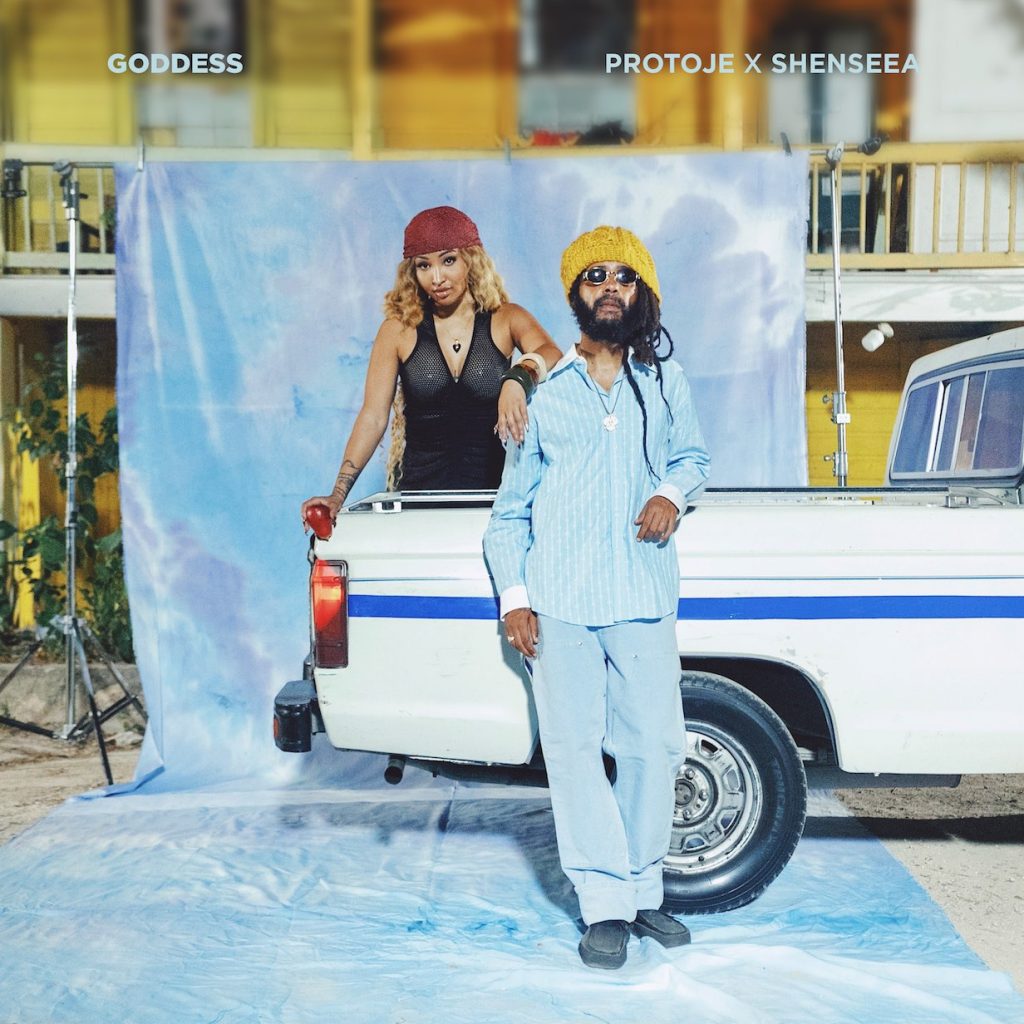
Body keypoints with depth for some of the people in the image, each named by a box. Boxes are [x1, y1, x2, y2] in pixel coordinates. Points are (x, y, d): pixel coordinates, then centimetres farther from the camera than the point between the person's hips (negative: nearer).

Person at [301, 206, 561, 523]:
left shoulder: (505, 319, 5)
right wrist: (338, 495, -8)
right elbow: (373, 416, 2)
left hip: (494, 487, 0)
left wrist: (517, 379, -37)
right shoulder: (399, 329, 6)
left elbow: (550, 354, -14)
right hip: (420, 490, 0)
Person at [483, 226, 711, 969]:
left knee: (653, 744, 4)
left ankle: (643, 892, 21)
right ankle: (606, 905, 8)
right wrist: (514, 595, -1)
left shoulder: (664, 380, 12)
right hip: (559, 600, -1)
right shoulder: (542, 387, 8)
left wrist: (673, 492, -3)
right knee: (574, 747, -1)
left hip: (643, 594, 2)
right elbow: (511, 503, 8)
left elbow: (694, 454, 21)